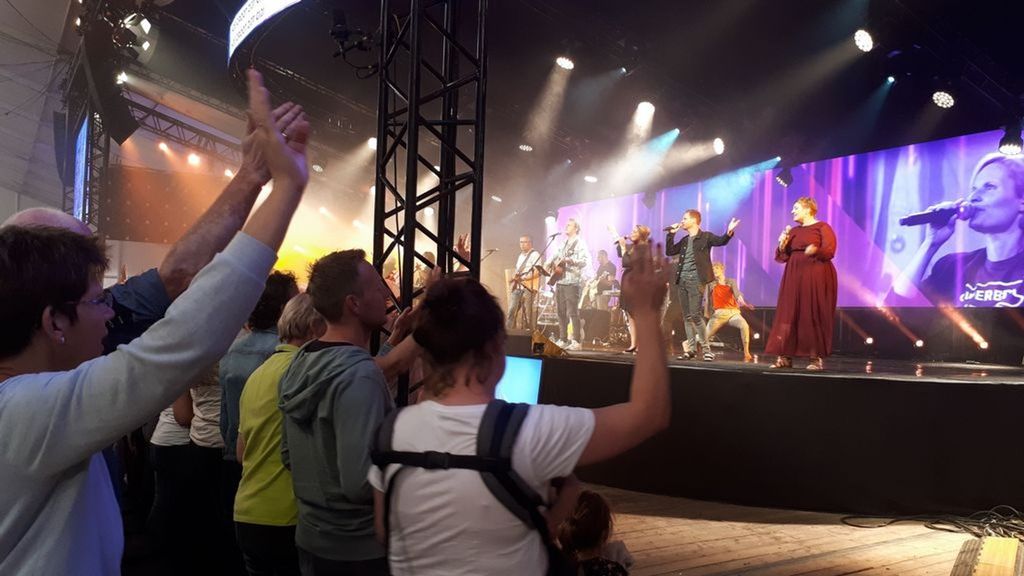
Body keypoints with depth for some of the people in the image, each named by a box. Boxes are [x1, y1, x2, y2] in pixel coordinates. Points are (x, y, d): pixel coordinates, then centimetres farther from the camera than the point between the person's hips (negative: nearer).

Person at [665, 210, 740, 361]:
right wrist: (671, 234, 9)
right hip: (682, 280, 6)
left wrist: (729, 232, -33)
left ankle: (706, 349, -4)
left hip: (695, 280, -6)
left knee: (696, 315, -13)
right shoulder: (684, 240, 18)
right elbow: (669, 251, 16)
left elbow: (721, 241, -14)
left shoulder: (705, 236, 0)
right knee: (687, 317, 7)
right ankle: (691, 349, 12)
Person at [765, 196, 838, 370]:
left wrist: (815, 250, -32)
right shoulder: (793, 231, 18)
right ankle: (785, 357, 0)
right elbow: (782, 256, 15)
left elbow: (829, 251, -13)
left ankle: (817, 358, -2)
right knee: (788, 315, 0)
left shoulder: (823, 227, 0)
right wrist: (782, 244, -3)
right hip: (794, 277, 6)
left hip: (816, 277, -6)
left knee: (813, 316, -7)